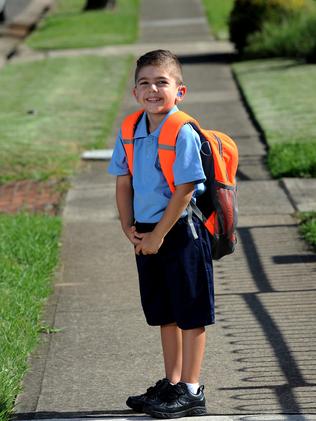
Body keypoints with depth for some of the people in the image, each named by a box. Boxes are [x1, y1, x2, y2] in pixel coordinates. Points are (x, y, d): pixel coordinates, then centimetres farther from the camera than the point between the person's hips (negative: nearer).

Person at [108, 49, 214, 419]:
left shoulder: (183, 134, -17)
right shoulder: (130, 132, 4)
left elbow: (184, 190, -18)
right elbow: (123, 183, 12)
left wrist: (158, 235, -15)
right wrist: (130, 229, 1)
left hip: (181, 232, -7)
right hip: (148, 236, 7)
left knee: (190, 314, 1)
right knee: (165, 314, 17)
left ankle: (191, 391, 7)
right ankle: (172, 384, 28)